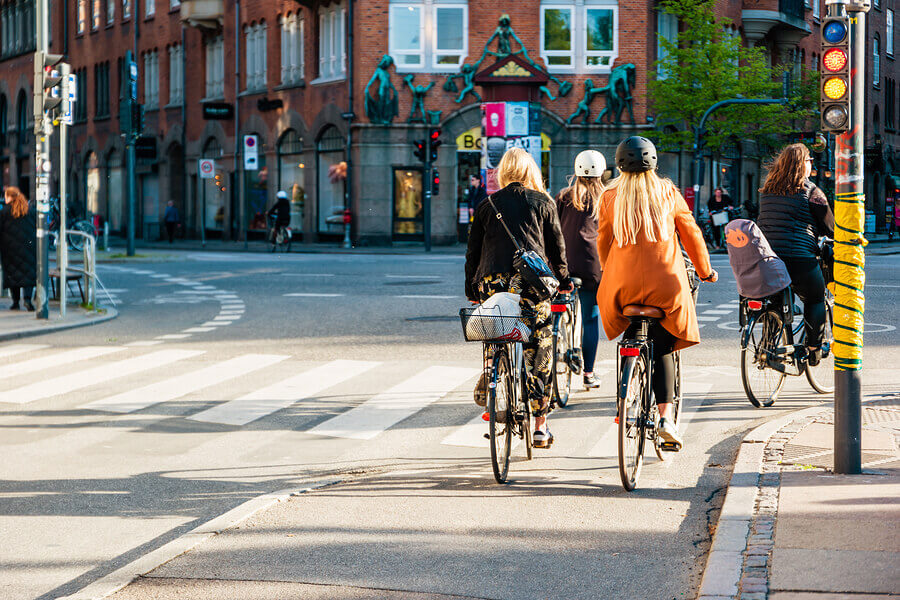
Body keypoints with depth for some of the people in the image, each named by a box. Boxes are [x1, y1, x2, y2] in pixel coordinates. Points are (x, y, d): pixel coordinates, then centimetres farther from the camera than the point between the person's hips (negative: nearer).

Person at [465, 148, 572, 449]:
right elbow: (557, 246, 9)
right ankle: (540, 426, 4)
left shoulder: (487, 205, 13)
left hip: (492, 281, 1)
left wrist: (472, 291, 19)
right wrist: (564, 280, 22)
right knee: (539, 351, 4)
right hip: (531, 283, -1)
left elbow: (473, 251, 13)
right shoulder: (543, 203, 9)